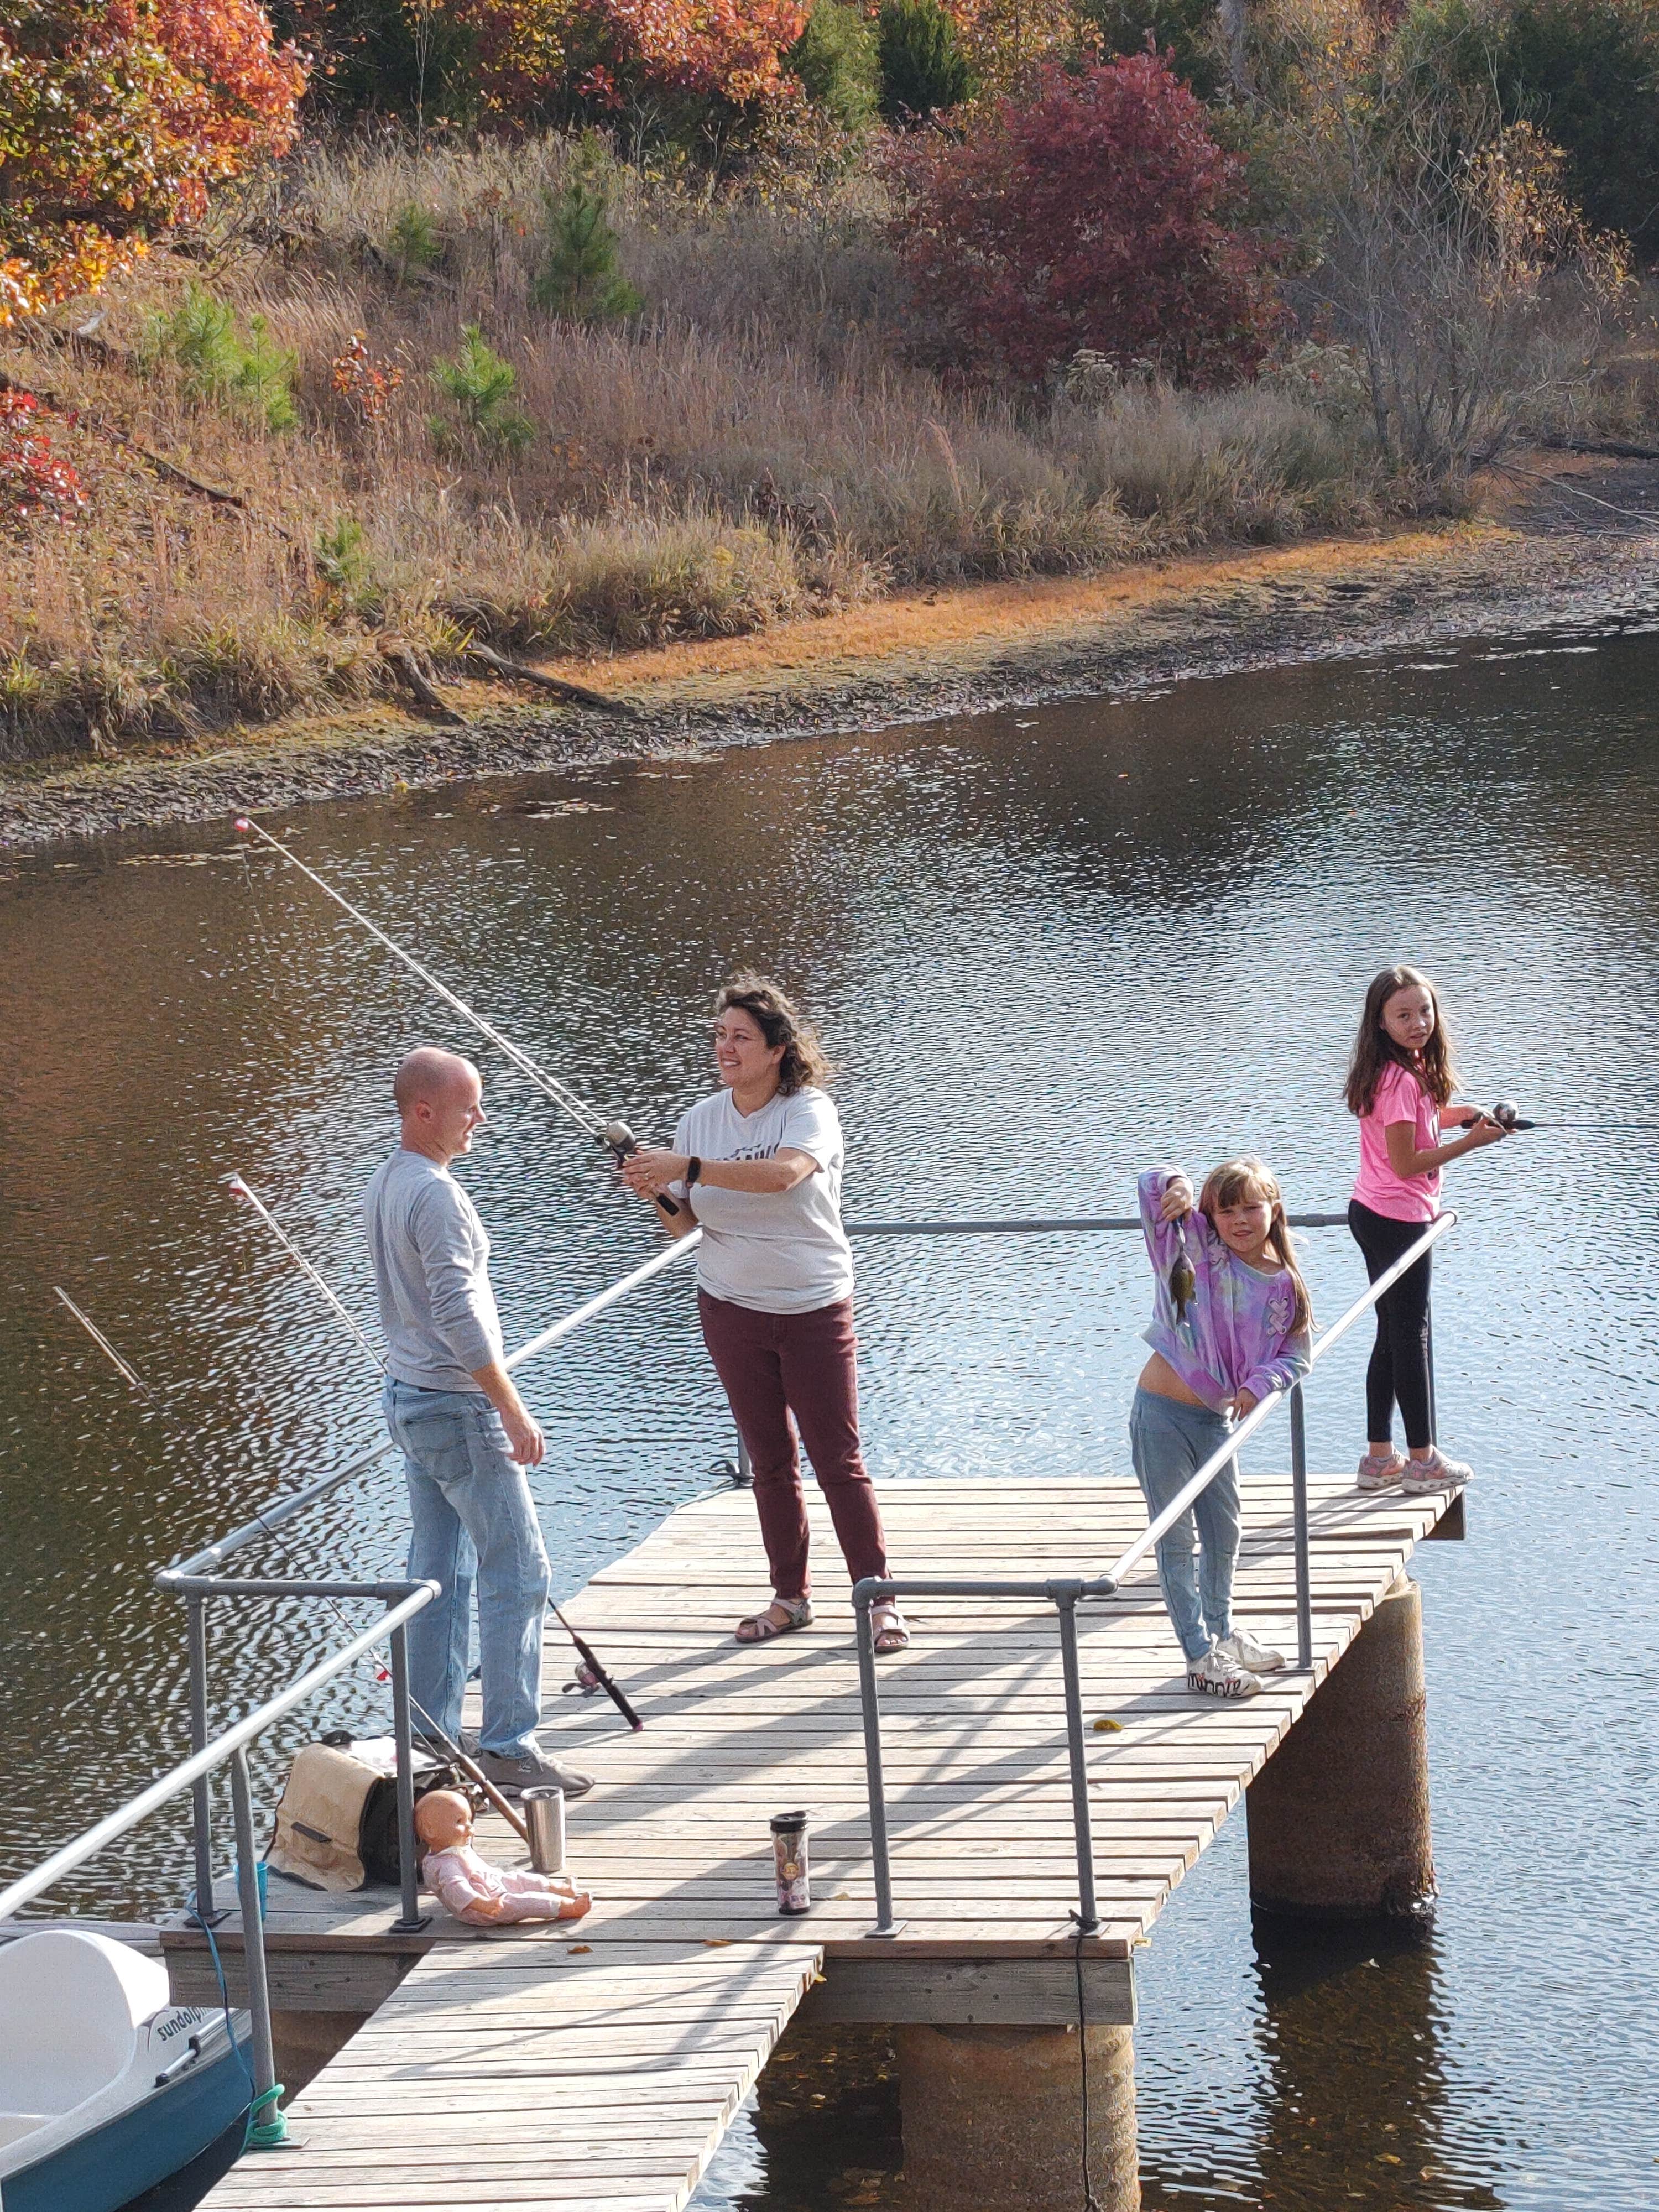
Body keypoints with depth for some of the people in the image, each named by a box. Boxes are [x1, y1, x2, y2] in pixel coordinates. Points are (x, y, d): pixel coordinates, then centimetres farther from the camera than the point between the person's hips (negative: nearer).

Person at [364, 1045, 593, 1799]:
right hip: (457, 1406, -10)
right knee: (516, 1572, -5)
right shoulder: (436, 1195, -20)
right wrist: (514, 1415, -20)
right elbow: (461, 1319, -24)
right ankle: (508, 1746, -4)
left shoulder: (382, 1186, 11)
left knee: (439, 1574, 14)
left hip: (406, 1396, 10)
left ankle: (430, 1743, 17)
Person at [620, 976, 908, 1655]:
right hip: (733, 1310, 4)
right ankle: (790, 1597, 22)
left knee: (838, 1462, -3)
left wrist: (688, 1168, -40)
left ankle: (879, 1599, 6)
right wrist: (653, 1192, -19)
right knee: (770, 1463, 11)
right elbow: (681, 1224, 3)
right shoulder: (701, 1119, 1)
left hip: (814, 1309, -4)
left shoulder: (809, 1111, -14)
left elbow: (782, 1174, -35)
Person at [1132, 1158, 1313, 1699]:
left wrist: (1258, 1386, -14)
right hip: (1163, 1414, -5)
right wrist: (1177, 1189, -31)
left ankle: (1220, 1632, 41)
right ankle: (1200, 1657, 9)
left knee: (1224, 1530, 21)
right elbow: (1153, 1185, -9)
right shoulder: (1195, 1250, -10)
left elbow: (1296, 1354, 3)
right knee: (1177, 1538, 3)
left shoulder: (1285, 1284, -1)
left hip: (1216, 1418, 5)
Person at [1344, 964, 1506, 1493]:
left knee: (1393, 1335, 15)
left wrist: (1450, 1115, 6)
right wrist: (1470, 1142, -16)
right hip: (1401, 1220, -10)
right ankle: (1422, 1460, 9)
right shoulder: (1401, 1080, -21)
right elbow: (1405, 1163, -21)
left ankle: (1380, 1458, 20)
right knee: (1410, 1338, 0)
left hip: (1373, 1213, 10)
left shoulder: (1407, 1071, 8)